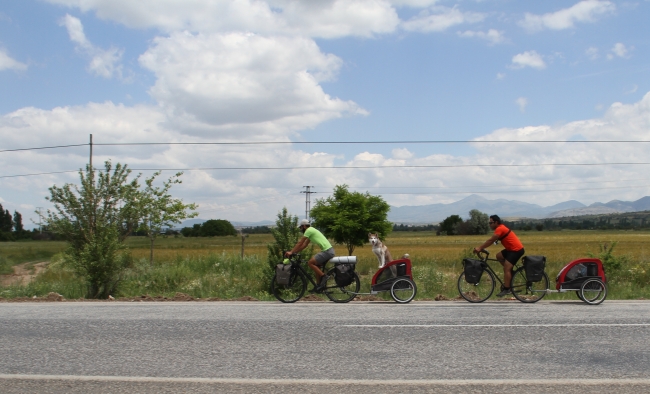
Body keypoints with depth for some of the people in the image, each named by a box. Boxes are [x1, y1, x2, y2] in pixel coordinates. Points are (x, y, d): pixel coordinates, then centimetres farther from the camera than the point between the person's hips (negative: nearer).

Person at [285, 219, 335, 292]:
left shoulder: (309, 230, -7)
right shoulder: (311, 231, 22)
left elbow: (300, 243, -9)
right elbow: (304, 245, 23)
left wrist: (291, 252, -5)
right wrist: (294, 252, 19)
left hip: (327, 251, -10)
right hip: (329, 250, 10)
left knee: (310, 262, -11)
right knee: (316, 266, 17)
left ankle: (324, 277, -8)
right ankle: (319, 285, 20)